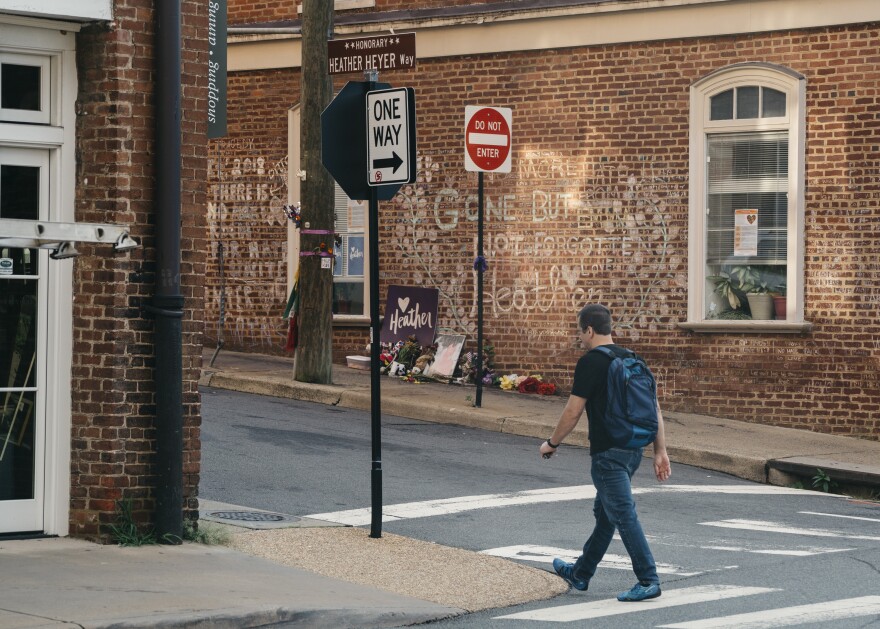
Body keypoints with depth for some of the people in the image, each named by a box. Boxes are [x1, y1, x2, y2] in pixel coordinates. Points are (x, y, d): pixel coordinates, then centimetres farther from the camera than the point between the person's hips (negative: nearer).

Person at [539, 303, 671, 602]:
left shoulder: (590, 362, -13)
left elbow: (573, 411, -12)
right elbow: (654, 408, 10)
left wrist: (552, 443, 3)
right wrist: (660, 451, 12)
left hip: (607, 453, -9)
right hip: (633, 450, 9)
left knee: (624, 515, -7)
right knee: (604, 513, 19)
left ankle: (648, 580, -10)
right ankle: (580, 573, 33)